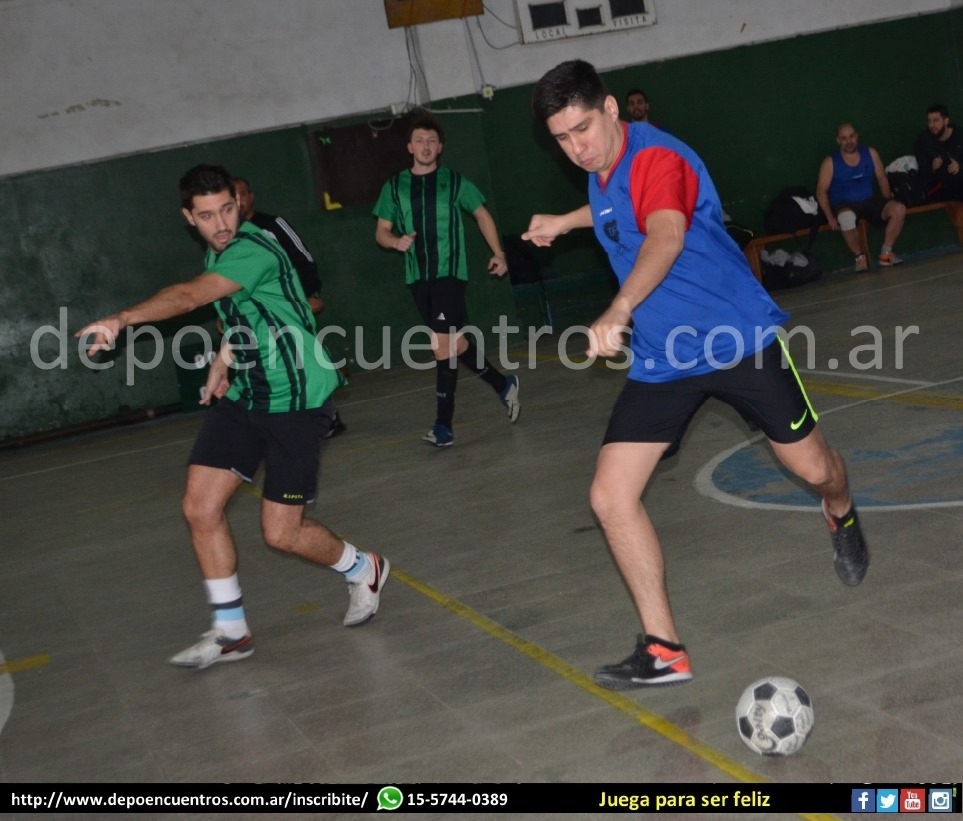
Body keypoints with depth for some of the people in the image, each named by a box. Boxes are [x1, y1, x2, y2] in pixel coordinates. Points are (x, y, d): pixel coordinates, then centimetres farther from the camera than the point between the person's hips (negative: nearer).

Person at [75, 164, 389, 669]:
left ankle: (363, 570, 25)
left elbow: (188, 296, -36)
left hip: (292, 399, -8)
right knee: (200, 509, -2)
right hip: (242, 397, 8)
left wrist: (121, 320, -46)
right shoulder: (216, 255, 8)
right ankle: (230, 632, 12)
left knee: (281, 533, -5)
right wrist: (222, 361, 12)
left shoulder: (253, 251, -22)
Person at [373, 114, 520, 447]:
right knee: (454, 342, 11)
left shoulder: (455, 181, 1)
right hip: (417, 278, 4)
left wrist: (497, 253, 8)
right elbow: (381, 232, 10)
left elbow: (481, 214, 14)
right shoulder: (394, 187, 6)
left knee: (443, 345, -15)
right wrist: (396, 241, -12)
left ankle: (444, 424, -9)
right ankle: (502, 384, 32)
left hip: (449, 273, -4)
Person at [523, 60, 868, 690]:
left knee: (813, 468, 7)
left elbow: (667, 236, -43)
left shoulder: (656, 158, -21)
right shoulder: (603, 175, 5)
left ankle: (842, 517, 47)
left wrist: (620, 310, -58)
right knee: (610, 497, -7)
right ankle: (664, 651, 1)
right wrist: (567, 222, 26)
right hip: (661, 360, 7)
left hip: (740, 339, -6)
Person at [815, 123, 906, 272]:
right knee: (846, 217, -41)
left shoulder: (870, 154, 6)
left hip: (870, 201, 4)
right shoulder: (830, 162, -4)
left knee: (899, 208, -22)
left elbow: (882, 179, 13)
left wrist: (887, 204, 2)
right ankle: (860, 257, -19)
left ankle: (886, 253, -12)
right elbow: (821, 191, -6)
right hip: (844, 205, -4)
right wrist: (830, 217, -17)